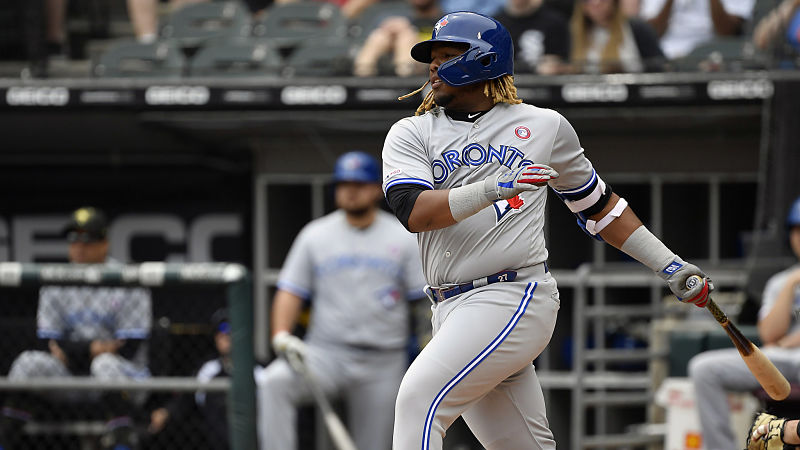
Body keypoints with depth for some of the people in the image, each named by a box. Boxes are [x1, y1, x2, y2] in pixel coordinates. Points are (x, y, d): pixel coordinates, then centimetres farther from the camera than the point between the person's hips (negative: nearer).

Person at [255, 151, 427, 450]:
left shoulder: (402, 238, 6)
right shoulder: (315, 235, 9)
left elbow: (426, 299, 2)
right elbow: (291, 291, 7)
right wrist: (281, 334, -12)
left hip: (382, 366, 0)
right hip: (325, 355, 0)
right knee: (272, 383, -29)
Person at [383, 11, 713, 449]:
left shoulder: (544, 126, 10)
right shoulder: (411, 134, 11)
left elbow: (598, 204, 22)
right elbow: (414, 211, -8)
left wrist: (670, 266, 21)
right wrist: (491, 190, -24)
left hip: (515, 298, -4)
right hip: (452, 310, 4)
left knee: (419, 397, -22)